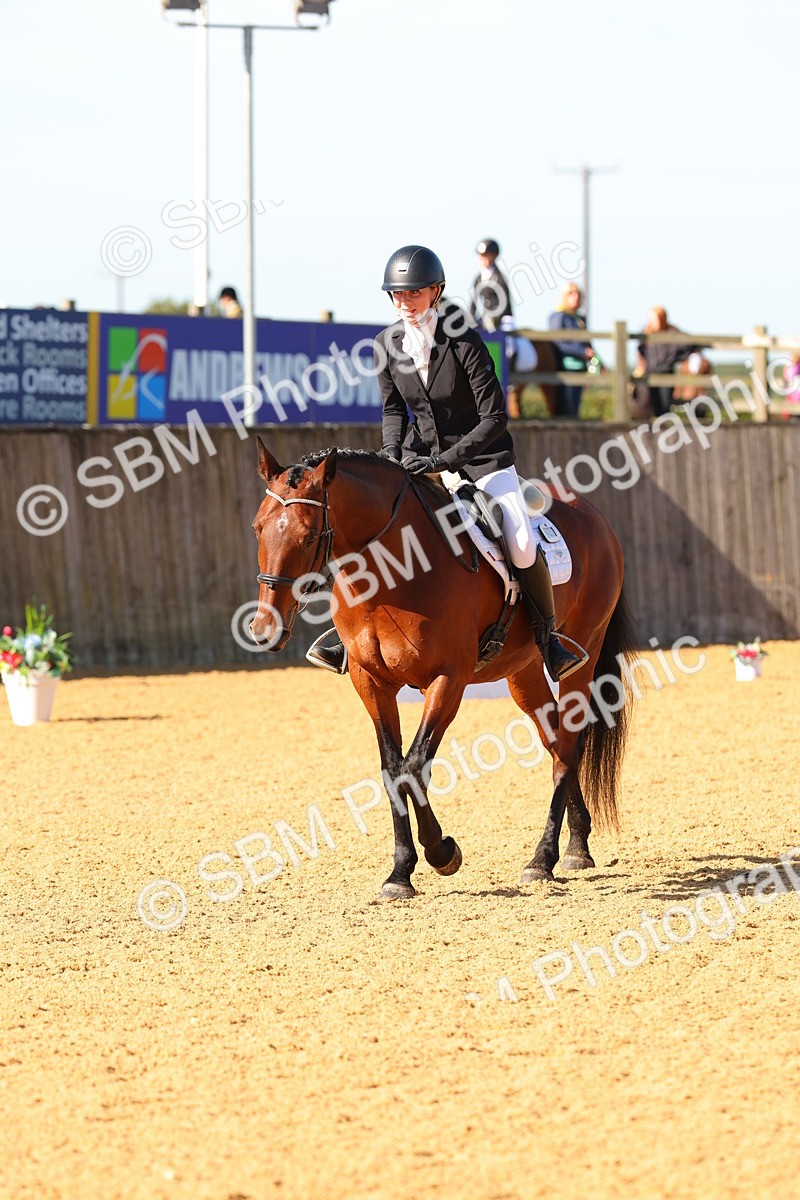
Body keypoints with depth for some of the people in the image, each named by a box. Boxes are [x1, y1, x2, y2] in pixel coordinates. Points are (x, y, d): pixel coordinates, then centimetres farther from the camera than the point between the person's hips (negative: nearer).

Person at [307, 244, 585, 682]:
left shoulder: (463, 341, -20)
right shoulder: (387, 344, -5)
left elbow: (494, 418, -20)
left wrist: (444, 460, -27)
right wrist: (393, 449, -10)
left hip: (481, 457, -5)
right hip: (422, 455, 5)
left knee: (521, 545, -24)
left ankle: (548, 636, -3)